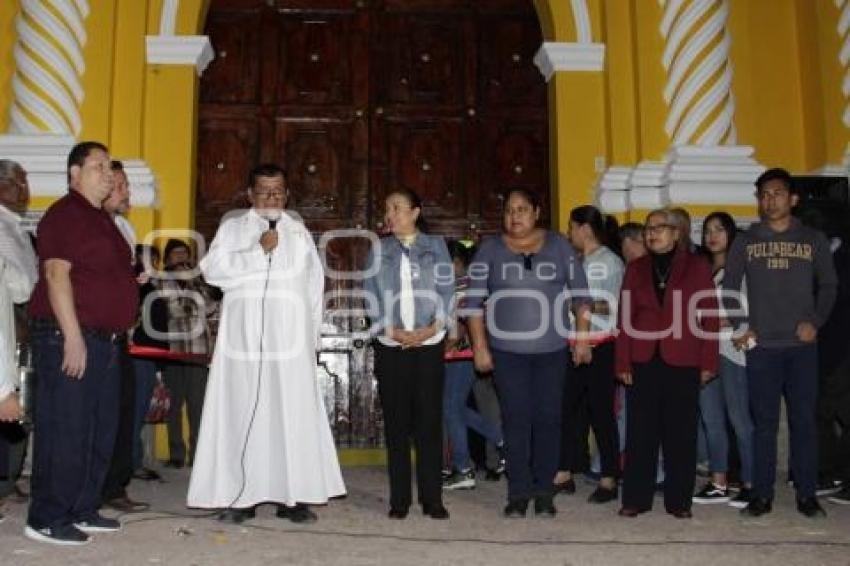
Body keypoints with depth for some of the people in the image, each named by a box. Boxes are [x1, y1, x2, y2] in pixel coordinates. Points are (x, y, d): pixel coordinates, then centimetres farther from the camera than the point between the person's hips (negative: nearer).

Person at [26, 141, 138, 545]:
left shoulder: (102, 219, 20)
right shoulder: (65, 213, -8)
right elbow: (56, 274, -17)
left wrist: (134, 278, 14)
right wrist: (72, 337, -22)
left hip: (103, 340, 10)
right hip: (69, 337, -9)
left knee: (101, 431, 12)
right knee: (64, 430, -6)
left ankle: (82, 510, 21)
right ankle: (46, 519, 4)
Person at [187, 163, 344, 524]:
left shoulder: (299, 232, 17)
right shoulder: (232, 228, 10)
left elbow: (314, 285, 15)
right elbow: (212, 269, -5)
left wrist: (313, 336, 8)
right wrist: (258, 251, -10)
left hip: (289, 340, 2)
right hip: (244, 338, -1)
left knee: (293, 414, -2)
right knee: (241, 413, -3)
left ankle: (292, 497, 2)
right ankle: (239, 496, 2)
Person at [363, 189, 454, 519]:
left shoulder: (435, 246, 9)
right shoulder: (379, 250, 12)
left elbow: (446, 289, 2)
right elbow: (371, 294, 3)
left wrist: (433, 327, -12)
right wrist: (391, 330, -11)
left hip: (429, 344, -1)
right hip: (390, 346, 1)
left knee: (429, 420, -1)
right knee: (396, 422, 2)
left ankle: (432, 498, 5)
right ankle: (399, 499, 8)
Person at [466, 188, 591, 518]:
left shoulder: (559, 246, 5)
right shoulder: (490, 250, 2)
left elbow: (580, 294, 7)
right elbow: (474, 301, 0)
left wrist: (582, 338, 1)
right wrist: (480, 347, -5)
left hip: (553, 349, 1)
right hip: (507, 350, -1)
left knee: (548, 418, 3)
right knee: (516, 419, 0)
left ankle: (544, 492, 15)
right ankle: (518, 493, 9)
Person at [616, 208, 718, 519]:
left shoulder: (696, 267, 4)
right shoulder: (635, 268, 10)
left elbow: (709, 316, 1)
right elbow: (625, 318, 7)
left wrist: (708, 362, -4)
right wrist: (623, 362, 0)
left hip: (682, 362, -2)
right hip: (644, 361, 2)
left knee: (681, 432, 4)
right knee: (640, 431, 4)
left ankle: (679, 500, 14)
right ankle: (636, 498, 12)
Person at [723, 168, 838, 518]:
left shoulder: (813, 240, 7)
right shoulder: (745, 241, 7)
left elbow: (828, 286, 9)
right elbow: (729, 288, 6)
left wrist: (815, 322, -5)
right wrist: (740, 327, -4)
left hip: (802, 345, 0)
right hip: (761, 346, 0)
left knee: (804, 420, 3)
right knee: (764, 421, 3)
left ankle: (806, 494, 12)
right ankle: (762, 495, 9)